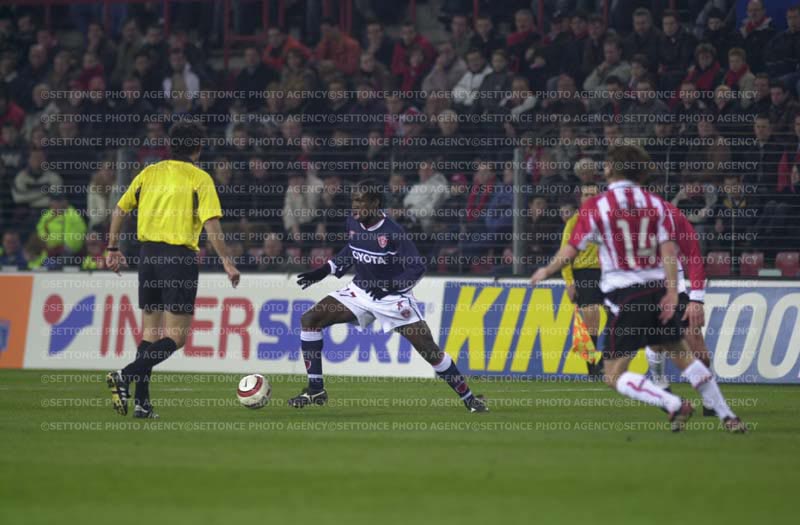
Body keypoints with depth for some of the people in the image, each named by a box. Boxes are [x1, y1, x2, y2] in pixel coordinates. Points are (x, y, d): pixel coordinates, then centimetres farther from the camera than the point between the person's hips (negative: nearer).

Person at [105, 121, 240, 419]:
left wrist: (113, 249, 22)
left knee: (150, 332, 13)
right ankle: (125, 376, -21)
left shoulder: (149, 173, 10)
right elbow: (212, 225, -13)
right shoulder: (199, 179, -5)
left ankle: (142, 402, 8)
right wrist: (227, 262, -9)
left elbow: (120, 211, 12)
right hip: (180, 257, -6)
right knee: (176, 337, -3)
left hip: (148, 252, 6)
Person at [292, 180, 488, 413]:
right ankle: (316, 391, -2)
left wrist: (389, 287, -31)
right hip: (360, 291, 6)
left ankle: (469, 398, 4)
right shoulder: (353, 223, -5)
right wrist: (324, 271, 8)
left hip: (393, 297, -6)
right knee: (310, 319, -9)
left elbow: (417, 267, -21)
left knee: (427, 347, -12)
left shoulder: (393, 232, -23)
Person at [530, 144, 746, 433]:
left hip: (624, 295, -5)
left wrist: (545, 271, 16)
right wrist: (671, 293, -4)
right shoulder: (656, 203, 7)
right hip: (658, 290, 5)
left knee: (614, 375, -1)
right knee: (683, 356, 20)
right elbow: (669, 250, -2)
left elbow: (571, 250, -1)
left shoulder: (595, 206, -3)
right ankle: (726, 416, 16)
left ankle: (674, 405, -19)